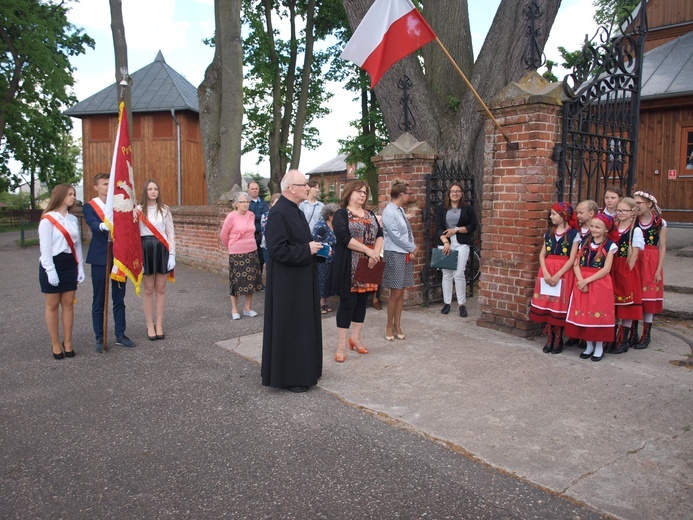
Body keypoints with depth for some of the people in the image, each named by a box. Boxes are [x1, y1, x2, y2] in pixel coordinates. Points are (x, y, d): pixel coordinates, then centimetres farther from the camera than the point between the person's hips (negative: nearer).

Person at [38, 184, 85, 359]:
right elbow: (45, 247, -12)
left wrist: (80, 267, 7)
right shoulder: (47, 220, -9)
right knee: (53, 305, 5)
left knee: (68, 304, 7)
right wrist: (50, 270, -16)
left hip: (69, 264, 5)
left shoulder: (73, 219, 9)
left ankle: (68, 342, 17)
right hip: (52, 265, -5)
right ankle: (55, 344, 14)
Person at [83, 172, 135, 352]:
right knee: (99, 301, 6)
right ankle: (99, 338, 16)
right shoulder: (89, 206, -2)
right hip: (100, 259, -3)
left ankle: (120, 335, 20)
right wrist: (104, 226, -44)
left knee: (119, 299, 11)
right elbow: (93, 224, -20)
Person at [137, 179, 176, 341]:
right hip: (146, 249, -1)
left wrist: (172, 254, -2)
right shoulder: (138, 210, -1)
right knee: (148, 290, 6)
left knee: (160, 289, 7)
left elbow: (170, 233, 5)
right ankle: (150, 326, 15)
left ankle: (159, 325, 16)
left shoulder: (164, 209, 4)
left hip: (162, 249, 2)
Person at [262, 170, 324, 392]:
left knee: (303, 327, 17)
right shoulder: (278, 213, -19)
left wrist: (315, 246, 5)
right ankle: (288, 377, 13)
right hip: (288, 284, -10)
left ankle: (302, 370, 30)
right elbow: (278, 249, -26)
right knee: (288, 328, 1)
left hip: (301, 282, 10)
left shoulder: (295, 211, 12)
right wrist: (308, 249, -19)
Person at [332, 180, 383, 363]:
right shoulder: (341, 214, -4)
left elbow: (380, 235, 7)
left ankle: (355, 338, 23)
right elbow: (344, 237, -18)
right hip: (349, 267, -6)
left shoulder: (370, 215, 15)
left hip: (368, 266, 6)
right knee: (348, 302, -4)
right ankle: (341, 345, 3)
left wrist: (376, 253, -13)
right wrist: (368, 250, -20)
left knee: (362, 301, 10)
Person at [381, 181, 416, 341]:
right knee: (395, 293, -3)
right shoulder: (389, 212, -13)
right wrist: (413, 248, -4)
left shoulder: (401, 210, 11)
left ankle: (397, 325, 20)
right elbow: (396, 236, -15)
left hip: (406, 255, 8)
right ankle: (389, 325, 13)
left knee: (401, 292, 10)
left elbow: (408, 232, 13)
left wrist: (411, 251, 0)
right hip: (394, 255, -8)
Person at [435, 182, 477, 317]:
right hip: (445, 244, 1)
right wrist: (445, 242, -13)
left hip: (461, 245, -1)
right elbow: (438, 228, 0)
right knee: (446, 274, 4)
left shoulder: (468, 209, 7)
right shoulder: (441, 209, 7)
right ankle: (447, 303, 13)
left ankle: (462, 304, 3)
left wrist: (456, 230, -9)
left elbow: (472, 226, 2)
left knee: (459, 274, -6)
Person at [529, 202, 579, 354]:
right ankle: (550, 337, 15)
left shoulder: (573, 233, -4)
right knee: (547, 304, 4)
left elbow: (572, 259, -9)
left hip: (563, 273, -4)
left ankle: (558, 339, 10)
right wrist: (545, 272, -7)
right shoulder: (549, 232, 11)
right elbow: (542, 254, 8)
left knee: (559, 306, -2)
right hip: (547, 272, 4)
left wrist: (557, 275, -16)